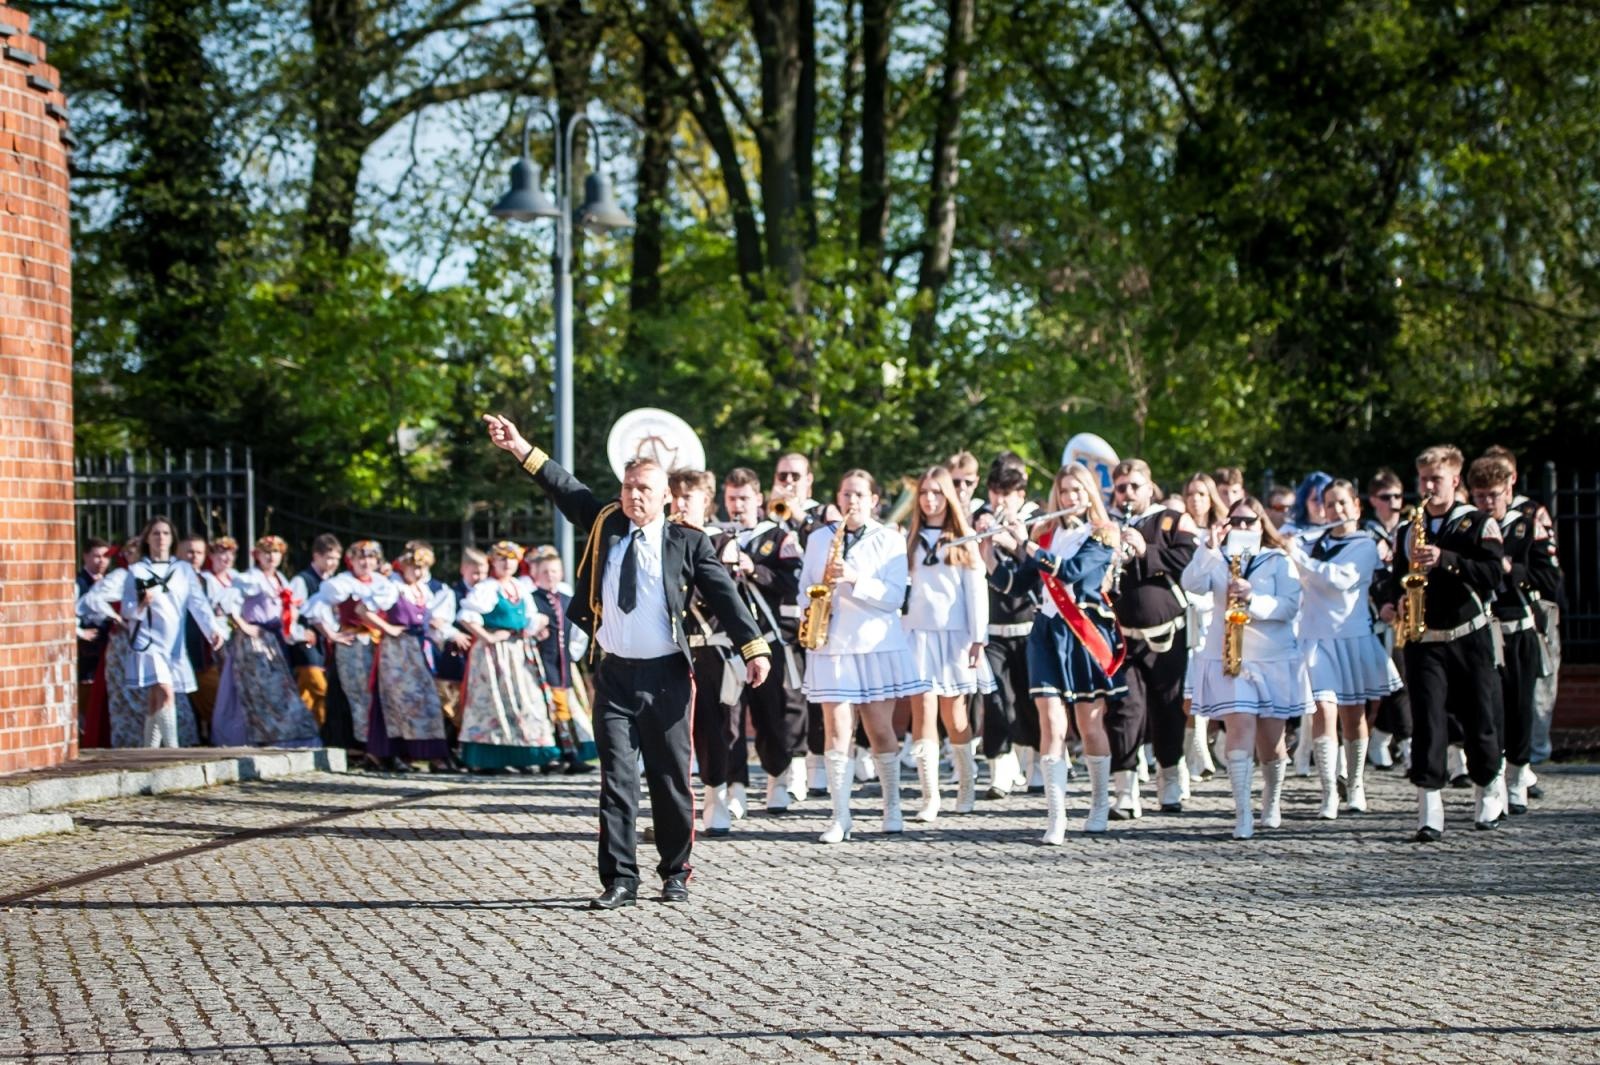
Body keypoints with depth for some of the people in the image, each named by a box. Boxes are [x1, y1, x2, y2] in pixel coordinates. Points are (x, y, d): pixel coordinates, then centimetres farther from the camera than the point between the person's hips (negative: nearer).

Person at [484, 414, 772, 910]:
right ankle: (620, 879, 3)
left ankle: (676, 873, 18)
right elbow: (564, 488, 2)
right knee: (616, 778, 1)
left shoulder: (687, 542, -2)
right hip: (614, 674, 2)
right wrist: (520, 449, -10)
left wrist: (754, 648, -16)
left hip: (665, 677, -2)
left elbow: (724, 595, -6)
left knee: (671, 778, 5)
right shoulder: (605, 524, 7)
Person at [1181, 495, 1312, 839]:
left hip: (1274, 661, 1)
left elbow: (1290, 606, -8)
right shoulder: (1218, 560, 8)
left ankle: (1272, 803, 32)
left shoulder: (1279, 560, 4)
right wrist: (1209, 548, -21)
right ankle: (1243, 815, -18)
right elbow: (1192, 584, -11)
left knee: (1271, 742, 7)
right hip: (1228, 659, 0)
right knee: (1240, 730, -16)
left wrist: (1253, 599, -23)